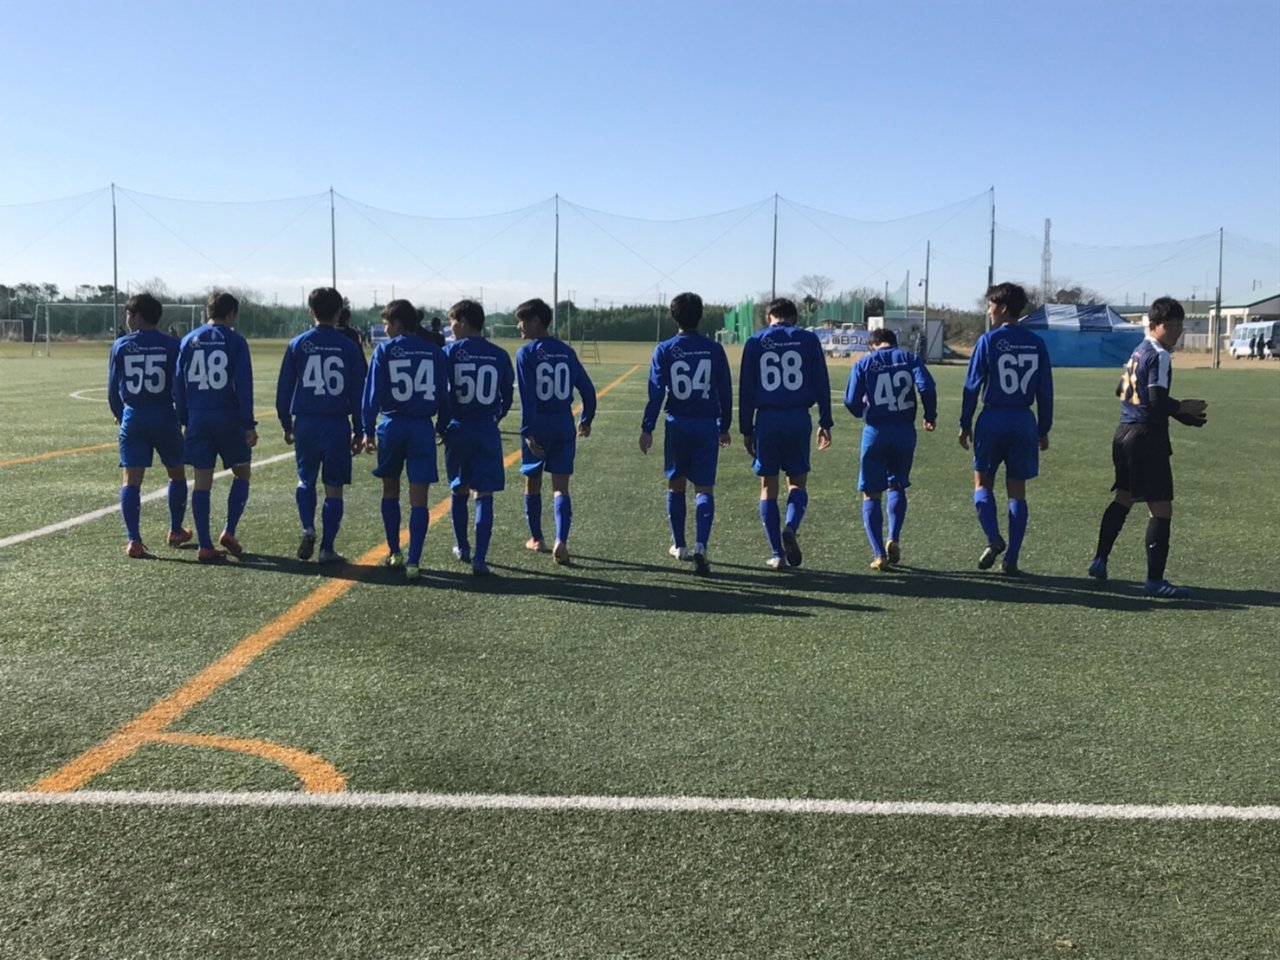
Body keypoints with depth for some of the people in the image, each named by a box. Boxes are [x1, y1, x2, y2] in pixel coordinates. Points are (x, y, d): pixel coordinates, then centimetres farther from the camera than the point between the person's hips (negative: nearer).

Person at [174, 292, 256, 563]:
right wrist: (249, 424, -6)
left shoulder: (189, 341, 6)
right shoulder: (235, 341, -4)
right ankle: (229, 532, 3)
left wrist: (184, 421, 13)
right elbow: (243, 385, -8)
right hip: (229, 418, -3)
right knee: (241, 473, 15)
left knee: (202, 482, 5)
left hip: (197, 419, 3)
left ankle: (205, 547, 4)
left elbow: (179, 384, 6)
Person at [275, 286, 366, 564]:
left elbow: (284, 387, 4)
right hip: (337, 424, -1)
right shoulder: (349, 347, -2)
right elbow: (357, 392, 0)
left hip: (305, 423, 1)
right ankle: (327, 549, 7)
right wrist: (359, 431, 7)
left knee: (306, 480, 20)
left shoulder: (297, 344, 0)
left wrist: (286, 424, 14)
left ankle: (308, 529, -2)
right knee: (334, 487, 6)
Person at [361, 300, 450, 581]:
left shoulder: (384, 350, -3)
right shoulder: (434, 351, 2)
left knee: (390, 490, 19)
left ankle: (394, 553, 25)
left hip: (392, 427, 0)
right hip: (422, 428, 0)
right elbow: (443, 394, 4)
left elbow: (373, 392, -6)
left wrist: (368, 430, -2)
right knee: (419, 499, 0)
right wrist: (442, 427, 13)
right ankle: (412, 563, -6)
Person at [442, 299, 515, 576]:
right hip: (487, 431, 0)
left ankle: (462, 548, 33)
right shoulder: (499, 355, 0)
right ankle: (480, 559, -6)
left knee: (458, 490, 18)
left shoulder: (449, 352, -5)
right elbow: (508, 396, 6)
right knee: (484, 495, 1)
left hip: (458, 429, 0)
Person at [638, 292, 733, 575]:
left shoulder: (664, 350, -3)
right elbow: (725, 391, 5)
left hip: (677, 424, 0)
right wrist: (725, 427, 14)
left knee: (676, 485, 16)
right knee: (704, 489, 1)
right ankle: (700, 546, -17)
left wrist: (647, 428, -4)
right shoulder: (714, 349, 1)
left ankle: (679, 546, 25)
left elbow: (656, 392, -7)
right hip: (707, 425, 0)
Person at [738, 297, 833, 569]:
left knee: (768, 486, 8)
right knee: (797, 482, 11)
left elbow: (745, 389, 4)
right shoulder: (809, 340, 4)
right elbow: (821, 384, 2)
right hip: (799, 418, 0)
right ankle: (790, 528, -18)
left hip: (767, 419, 0)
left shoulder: (754, 342, 5)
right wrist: (825, 423, 7)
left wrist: (746, 430, 8)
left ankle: (778, 554, 6)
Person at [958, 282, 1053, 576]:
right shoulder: (1036, 344, 5)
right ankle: (1012, 559, 6)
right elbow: (1045, 391, 7)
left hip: (993, 419, -3)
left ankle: (994, 538, -9)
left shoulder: (989, 340, -5)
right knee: (1017, 490, 8)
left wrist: (965, 424, 2)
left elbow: (973, 386, -5)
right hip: (1025, 421, 3)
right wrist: (1044, 430, 14)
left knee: (982, 481, 12)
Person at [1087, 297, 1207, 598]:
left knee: (1123, 497, 21)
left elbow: (1121, 390, 25)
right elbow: (1158, 401, -22)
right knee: (1161, 507, -6)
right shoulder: (1160, 356, -13)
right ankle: (1154, 581, -7)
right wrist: (1185, 408, -5)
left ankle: (1100, 561, 26)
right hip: (1147, 437, -10)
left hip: (1124, 432, 10)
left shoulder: (1139, 350, 14)